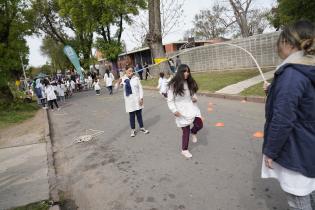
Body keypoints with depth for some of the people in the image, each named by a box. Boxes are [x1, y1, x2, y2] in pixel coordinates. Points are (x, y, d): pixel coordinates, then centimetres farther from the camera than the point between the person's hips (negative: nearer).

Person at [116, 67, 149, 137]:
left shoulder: (136, 78, -1)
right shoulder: (123, 79, -4)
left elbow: (140, 88, 1)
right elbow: (116, 87, -6)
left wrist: (141, 98, -6)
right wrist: (118, 82, -28)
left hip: (137, 99, 1)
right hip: (129, 100, -1)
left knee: (139, 114, 13)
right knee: (131, 116, 7)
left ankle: (142, 128, 30)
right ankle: (133, 130, 21)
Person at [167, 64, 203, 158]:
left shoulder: (190, 83, 6)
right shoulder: (173, 85, -12)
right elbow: (170, 100, -10)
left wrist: (194, 98, -2)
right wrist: (174, 110, -21)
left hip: (191, 108, 5)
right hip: (181, 111, -5)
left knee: (199, 124, -12)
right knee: (186, 131, 5)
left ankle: (193, 132, 27)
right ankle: (184, 150, 28)